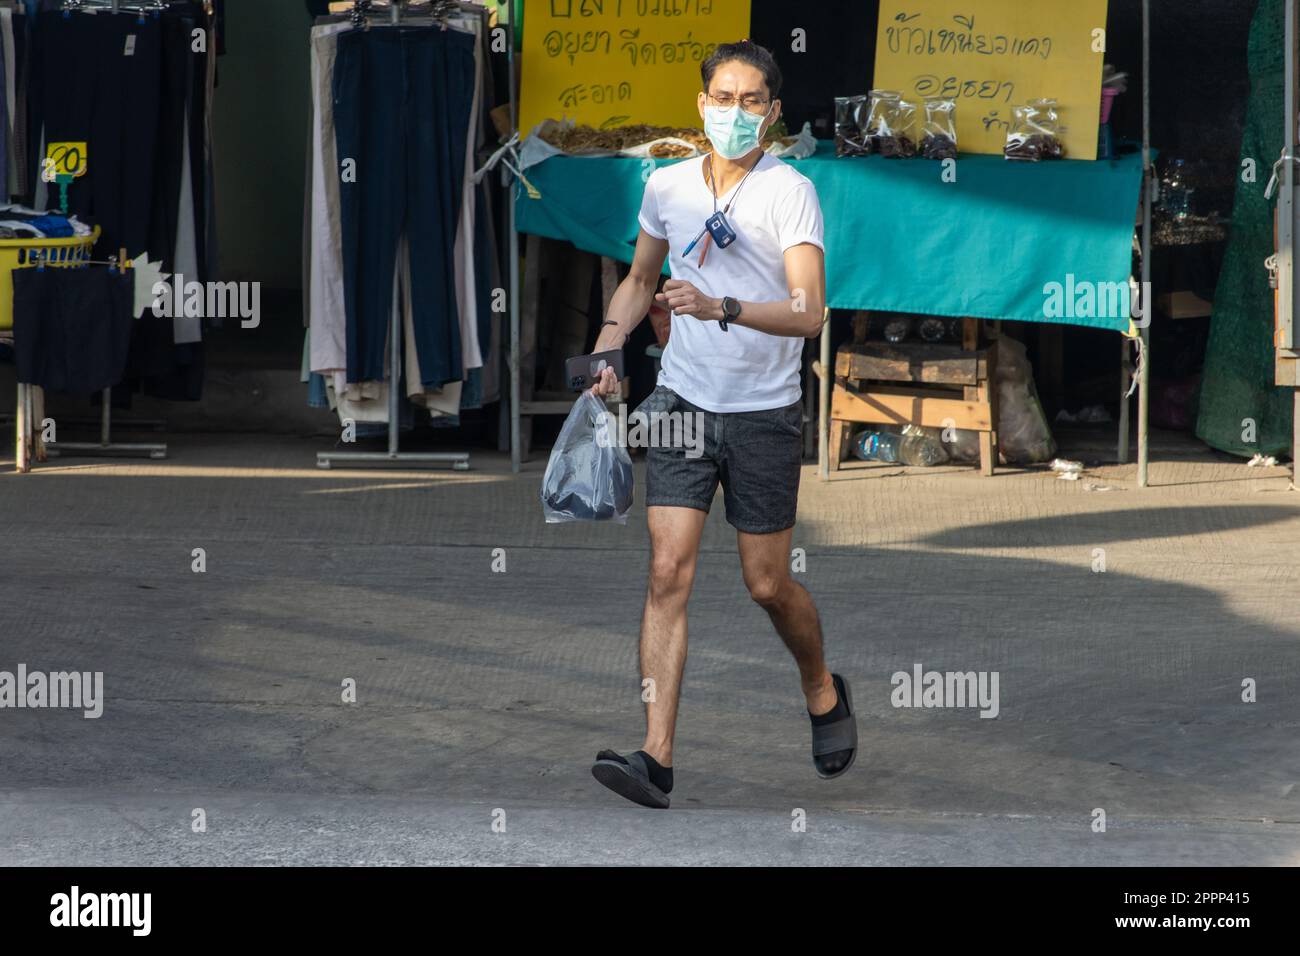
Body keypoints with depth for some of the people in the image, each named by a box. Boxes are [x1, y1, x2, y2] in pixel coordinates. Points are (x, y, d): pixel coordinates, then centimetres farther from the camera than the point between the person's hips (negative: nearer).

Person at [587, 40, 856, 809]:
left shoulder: (791, 192, -9)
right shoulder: (667, 186, 4)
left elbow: (809, 313, -19)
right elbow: (640, 280, 21)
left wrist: (722, 307, -33)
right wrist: (610, 343, 4)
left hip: (764, 413, -3)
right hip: (682, 401, 3)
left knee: (768, 584, 6)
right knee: (669, 572, -10)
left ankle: (825, 693, 36)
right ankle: (657, 758, -13)